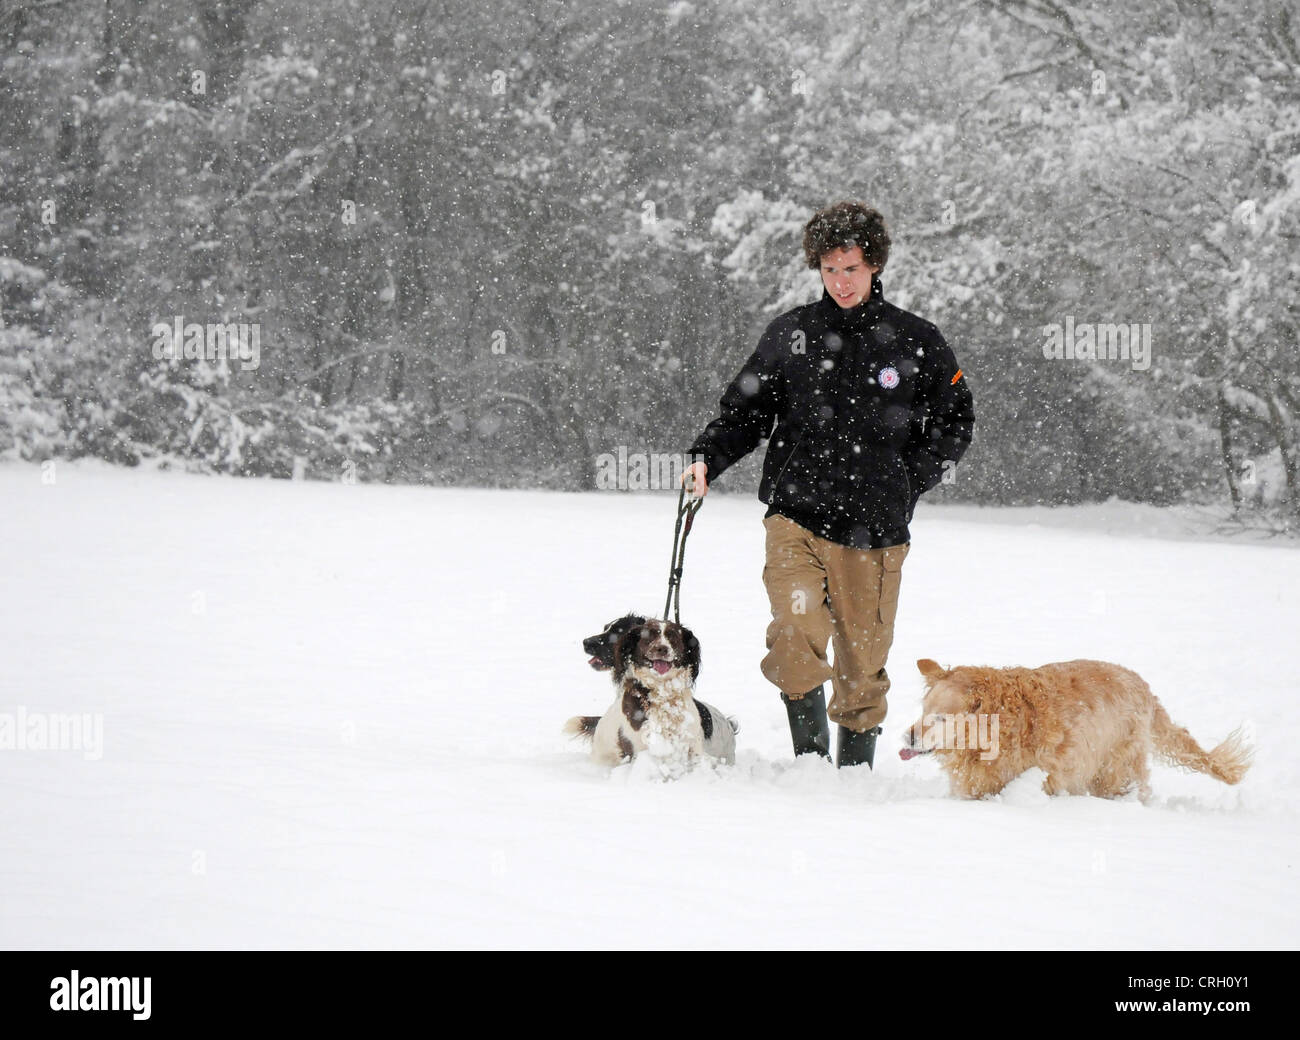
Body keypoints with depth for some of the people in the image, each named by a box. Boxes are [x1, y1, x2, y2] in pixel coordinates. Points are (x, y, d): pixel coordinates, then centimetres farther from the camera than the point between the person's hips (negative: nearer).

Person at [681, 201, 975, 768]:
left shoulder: (916, 342, 5)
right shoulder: (790, 333, 6)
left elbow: (955, 423, 13)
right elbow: (745, 410, 13)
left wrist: (904, 485, 3)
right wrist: (707, 457, -5)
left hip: (874, 530, 0)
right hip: (796, 515, 0)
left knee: (862, 665, 7)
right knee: (795, 640, -20)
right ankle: (810, 758, -6)